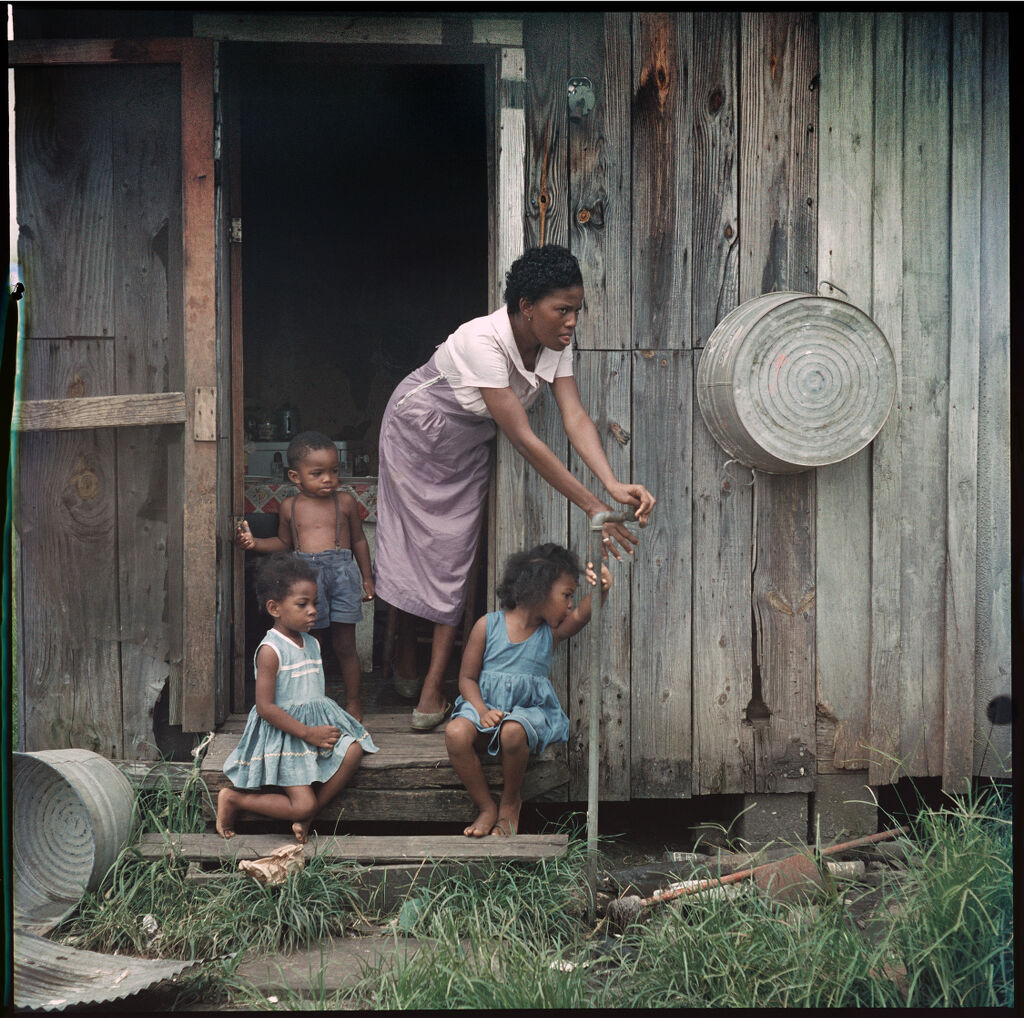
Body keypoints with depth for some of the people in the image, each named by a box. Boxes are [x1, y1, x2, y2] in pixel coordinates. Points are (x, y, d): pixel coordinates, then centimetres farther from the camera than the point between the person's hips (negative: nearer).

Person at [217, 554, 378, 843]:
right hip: (282, 735, -8)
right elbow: (265, 707, -19)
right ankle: (232, 799, 4)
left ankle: (307, 817, -8)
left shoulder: (312, 644, 10)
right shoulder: (270, 650, -16)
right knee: (302, 804, -17)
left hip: (317, 723, 8)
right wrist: (307, 733, -20)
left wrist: (322, 727, 3)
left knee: (353, 749, -20)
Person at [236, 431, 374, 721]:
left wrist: (367, 578, 11)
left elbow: (359, 540, 11)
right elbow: (284, 542, 17)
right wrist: (255, 543, 1)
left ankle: (352, 701, 20)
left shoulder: (345, 502, 3)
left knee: (344, 644, 6)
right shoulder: (291, 506, 6)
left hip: (342, 572, -1)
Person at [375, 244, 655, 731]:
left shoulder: (554, 345, -18)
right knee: (409, 548, 6)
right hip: (417, 430, -5)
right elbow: (523, 439, -41)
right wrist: (591, 506, -43)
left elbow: (576, 418, -26)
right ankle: (404, 666, 28)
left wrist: (613, 484, -44)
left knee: (453, 558, 0)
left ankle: (432, 691, 1)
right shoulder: (483, 341, -39)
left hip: (469, 445, 5)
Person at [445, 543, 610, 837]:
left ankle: (510, 802, -5)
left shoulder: (551, 632, 4)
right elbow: (467, 678, 1)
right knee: (456, 733, -32)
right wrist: (482, 711, -17)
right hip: (486, 704, 0)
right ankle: (487, 808, -11)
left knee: (513, 733, -36)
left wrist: (600, 591, -40)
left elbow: (581, 615, -19)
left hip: (528, 710, 0)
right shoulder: (488, 625, 0)